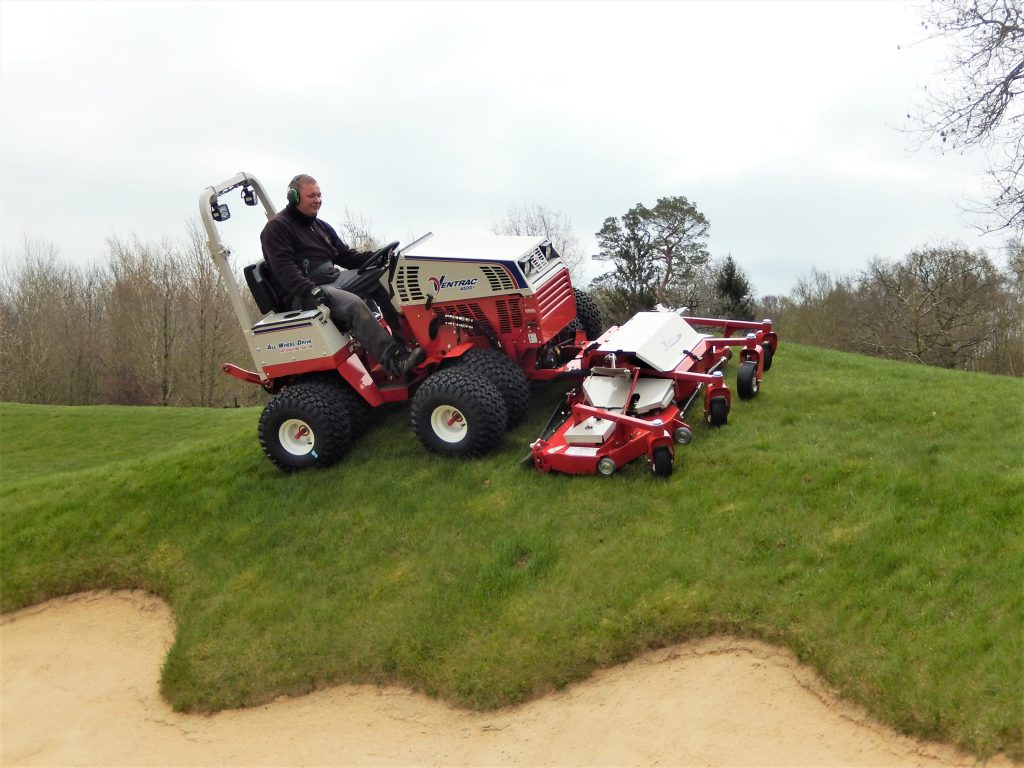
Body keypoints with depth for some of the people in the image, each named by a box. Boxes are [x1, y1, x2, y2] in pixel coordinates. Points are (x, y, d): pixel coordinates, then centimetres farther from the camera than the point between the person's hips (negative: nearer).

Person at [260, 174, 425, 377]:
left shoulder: (321, 226, 21)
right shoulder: (276, 228, -5)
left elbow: (345, 255, 22)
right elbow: (284, 269, -17)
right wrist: (309, 290, -30)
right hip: (304, 295, -9)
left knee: (380, 276, -7)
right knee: (354, 304, -33)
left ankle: (404, 336, -8)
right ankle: (395, 362, -41)